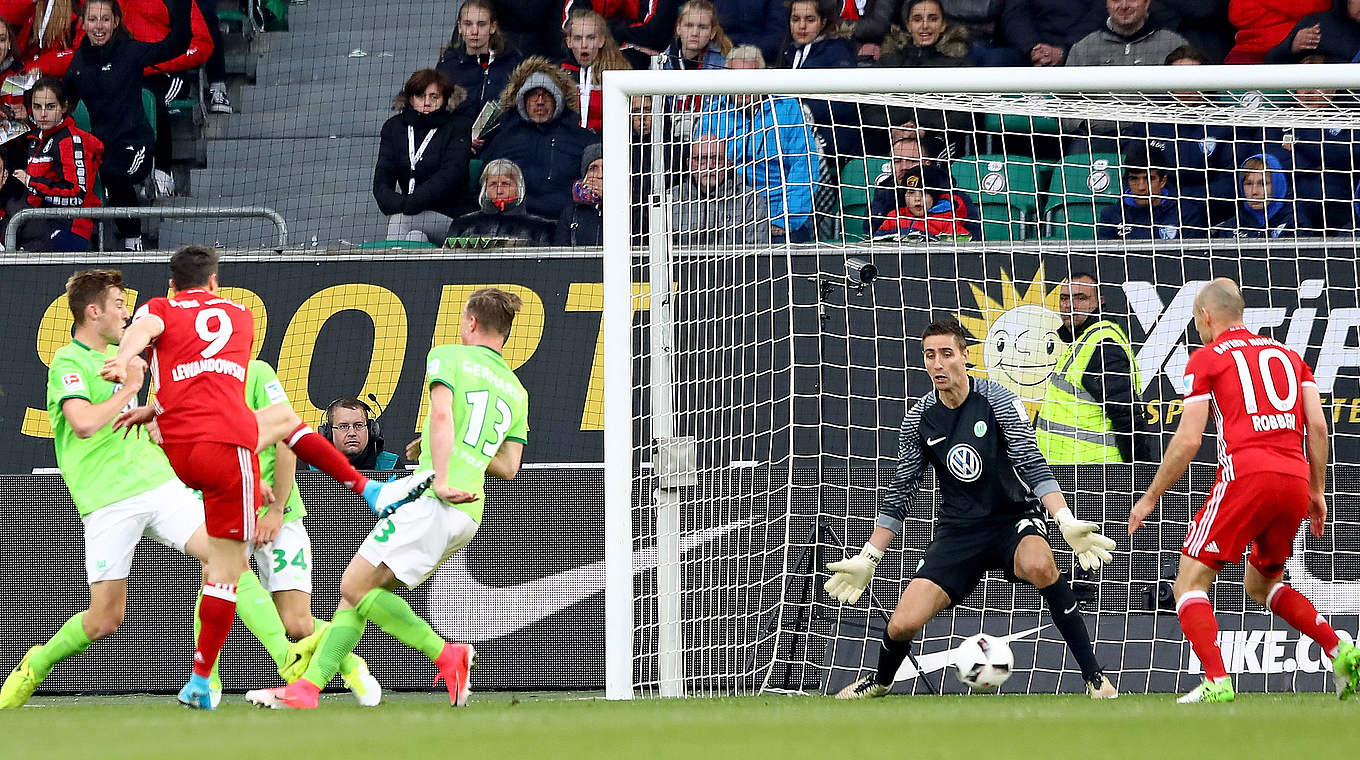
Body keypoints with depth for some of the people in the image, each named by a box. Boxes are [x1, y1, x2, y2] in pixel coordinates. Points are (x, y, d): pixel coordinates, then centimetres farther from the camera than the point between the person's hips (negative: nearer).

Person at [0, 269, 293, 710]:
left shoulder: (119, 355, 18)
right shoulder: (68, 364, -7)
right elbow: (85, 422, -24)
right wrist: (129, 388, -12)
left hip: (158, 483, 6)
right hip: (107, 502, -6)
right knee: (105, 619, -5)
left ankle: (288, 658, -18)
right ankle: (36, 667, 23)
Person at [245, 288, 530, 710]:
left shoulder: (447, 356, 2)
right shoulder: (516, 392, 21)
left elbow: (442, 414, -15)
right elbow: (508, 467, 16)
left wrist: (441, 480, -21)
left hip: (434, 502, -8)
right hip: (468, 518, 8)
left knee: (355, 586, -9)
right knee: (357, 593, 9)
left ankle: (447, 655, -13)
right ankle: (306, 687, 3)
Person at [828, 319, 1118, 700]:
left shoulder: (997, 399, -11)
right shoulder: (918, 419, 1)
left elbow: (1033, 465, -16)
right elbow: (900, 492, 10)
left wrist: (1066, 521, -31)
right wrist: (866, 559, 9)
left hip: (1014, 520, -3)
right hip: (958, 532, 3)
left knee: (1039, 564, -39)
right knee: (902, 626, -11)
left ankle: (1095, 677, -30)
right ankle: (880, 682, 27)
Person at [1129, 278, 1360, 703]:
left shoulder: (1206, 360, 6)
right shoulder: (1287, 354, 22)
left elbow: (1188, 440, -1)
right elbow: (1317, 425, 13)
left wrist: (1150, 498, 8)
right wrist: (1317, 492, 19)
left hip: (1246, 475, -6)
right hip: (1296, 478, 6)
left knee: (1190, 583, 1)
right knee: (1262, 584, 26)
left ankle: (1216, 681, -19)